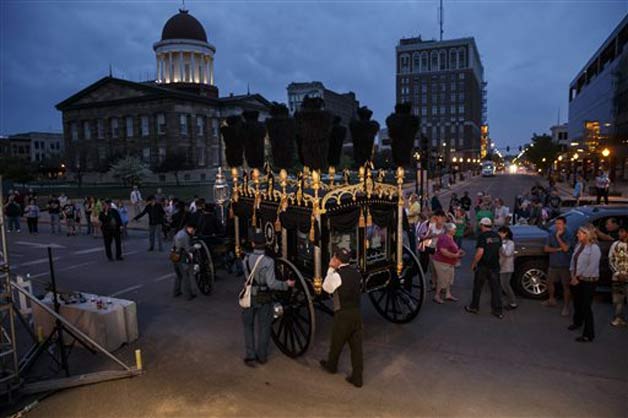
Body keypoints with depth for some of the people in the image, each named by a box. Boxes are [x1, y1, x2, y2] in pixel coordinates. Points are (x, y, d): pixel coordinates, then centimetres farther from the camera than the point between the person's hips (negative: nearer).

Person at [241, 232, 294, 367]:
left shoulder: (246, 258, -9)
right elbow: (271, 283, -22)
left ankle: (250, 356, 18)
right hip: (264, 298, -2)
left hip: (249, 296, 2)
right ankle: (262, 356, 26)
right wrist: (287, 284, -10)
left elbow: (247, 276, 5)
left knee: (248, 325, 18)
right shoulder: (268, 261, -20)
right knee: (264, 326, 15)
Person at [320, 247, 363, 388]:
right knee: (356, 345, 9)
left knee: (337, 342, 18)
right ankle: (357, 377, 15)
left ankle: (331, 365, 42)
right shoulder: (356, 272, 3)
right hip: (357, 312, 5)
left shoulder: (336, 275, -17)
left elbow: (326, 288, -2)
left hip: (343, 314, -5)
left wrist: (330, 269, -2)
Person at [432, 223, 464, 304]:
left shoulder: (450, 238, 9)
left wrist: (458, 251, 8)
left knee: (449, 279, 17)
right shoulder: (444, 239, -24)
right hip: (442, 263, -10)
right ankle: (437, 296, 11)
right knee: (442, 280, -2)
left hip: (449, 263, 10)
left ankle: (448, 295, 28)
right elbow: (443, 252, -31)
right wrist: (455, 255, -24)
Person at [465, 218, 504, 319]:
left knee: (478, 287, 10)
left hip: (483, 266, -5)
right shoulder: (497, 236, 5)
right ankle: (498, 311, 11)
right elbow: (499, 249, 16)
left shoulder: (482, 236, -15)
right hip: (495, 266, 5)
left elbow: (480, 252, -22)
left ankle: (474, 307, 21)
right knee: (496, 288, 9)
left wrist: (473, 263, -11)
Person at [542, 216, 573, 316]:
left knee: (566, 286, 0)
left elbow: (565, 248, -22)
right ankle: (551, 300, 38)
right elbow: (546, 249, -1)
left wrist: (558, 237, -21)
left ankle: (566, 307, 9)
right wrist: (557, 249, -15)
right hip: (553, 264, 5)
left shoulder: (568, 236, -10)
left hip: (565, 265, -5)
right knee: (550, 282, 18)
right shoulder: (551, 235, 3)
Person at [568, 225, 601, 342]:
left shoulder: (594, 248, -18)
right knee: (577, 303, 22)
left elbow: (591, 268, -20)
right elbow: (573, 261, 10)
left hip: (588, 281, -7)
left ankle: (588, 335, 6)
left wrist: (579, 278, -13)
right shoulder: (579, 245, 6)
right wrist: (573, 276, 1)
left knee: (586, 307, -4)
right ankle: (577, 322, 45)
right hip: (576, 280, 7)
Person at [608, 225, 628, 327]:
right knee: (617, 300, 10)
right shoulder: (615, 244, 5)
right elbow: (610, 260, 6)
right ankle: (618, 318, 22)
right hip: (617, 277, 3)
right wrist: (617, 273, -4)